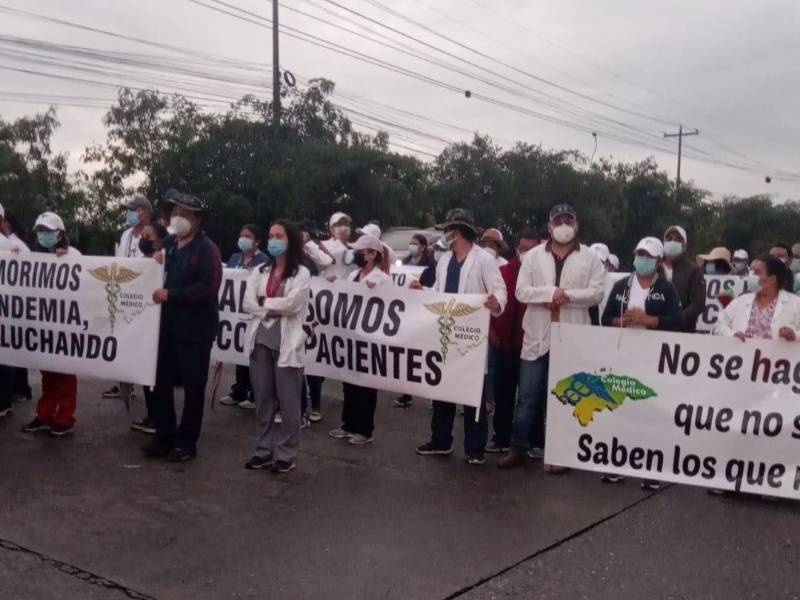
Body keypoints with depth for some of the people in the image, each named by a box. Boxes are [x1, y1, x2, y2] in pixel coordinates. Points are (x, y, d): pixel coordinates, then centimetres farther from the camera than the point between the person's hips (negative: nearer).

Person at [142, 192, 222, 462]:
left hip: (195, 328, -7)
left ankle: (186, 441, 14)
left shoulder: (207, 249, -9)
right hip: (167, 324, 7)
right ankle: (165, 435, 23)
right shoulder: (168, 243, 12)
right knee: (161, 380, 10)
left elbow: (209, 286, -21)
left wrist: (170, 294, -21)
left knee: (193, 385, 4)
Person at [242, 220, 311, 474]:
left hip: (287, 343, -4)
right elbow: (248, 304, 1)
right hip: (261, 341, 4)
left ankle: (286, 454, 9)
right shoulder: (259, 271, 13)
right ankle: (263, 450, 20)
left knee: (288, 402, 1)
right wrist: (276, 309, -11)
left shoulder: (301, 273, 0)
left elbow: (291, 304, -14)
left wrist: (265, 303, -3)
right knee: (263, 400, 10)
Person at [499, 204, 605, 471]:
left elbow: (597, 293, -7)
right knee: (527, 397, 5)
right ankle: (519, 449, 15)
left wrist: (566, 295, -17)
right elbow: (521, 291, -4)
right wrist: (551, 292, -16)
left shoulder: (590, 258, 3)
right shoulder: (534, 255, 5)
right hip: (538, 337, 1)